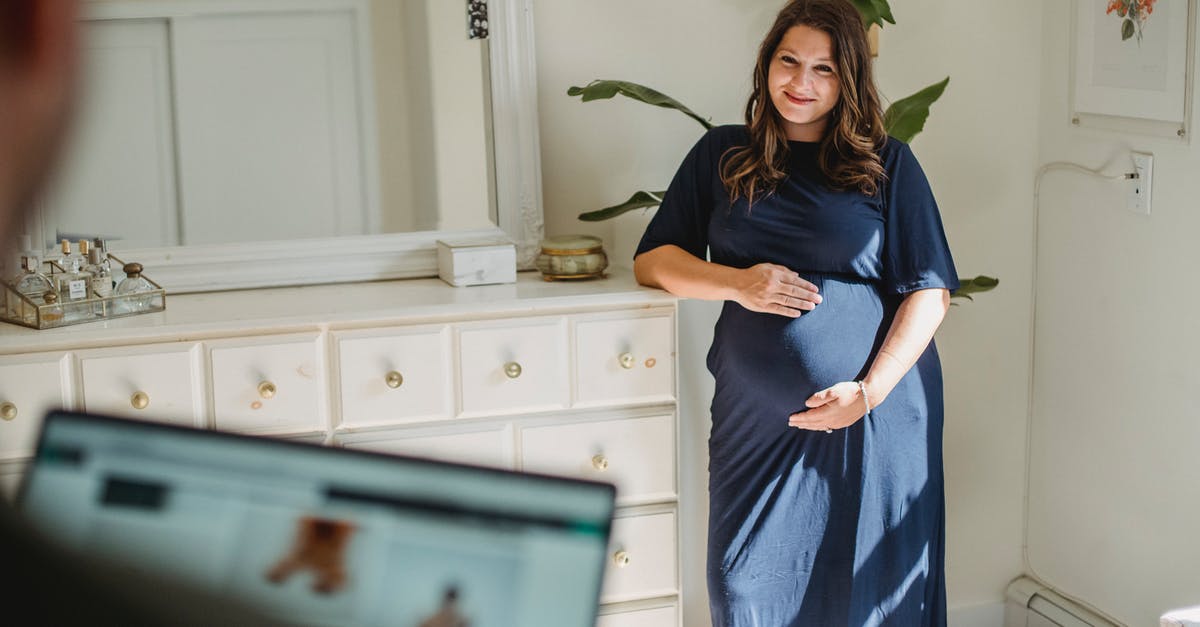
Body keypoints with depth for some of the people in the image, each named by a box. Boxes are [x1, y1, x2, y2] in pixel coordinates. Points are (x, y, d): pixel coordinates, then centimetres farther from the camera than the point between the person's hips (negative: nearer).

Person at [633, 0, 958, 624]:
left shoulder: (887, 164, 3)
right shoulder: (722, 155, 9)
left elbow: (929, 291, -1)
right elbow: (651, 262, 9)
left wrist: (870, 391, -12)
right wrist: (737, 282, -9)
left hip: (875, 416, -2)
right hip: (756, 420, 2)